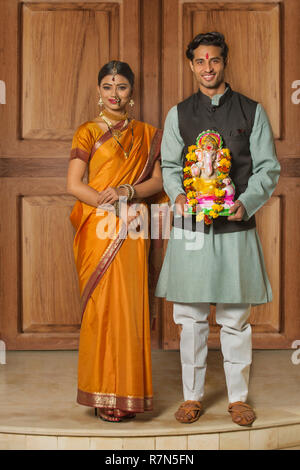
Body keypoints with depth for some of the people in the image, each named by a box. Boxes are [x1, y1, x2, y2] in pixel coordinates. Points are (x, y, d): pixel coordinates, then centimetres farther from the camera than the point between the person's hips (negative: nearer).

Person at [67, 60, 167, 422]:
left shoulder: (146, 134, 14)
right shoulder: (88, 132, 6)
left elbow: (157, 180, 6)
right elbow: (73, 185, -3)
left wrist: (127, 191, -12)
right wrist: (110, 202, -15)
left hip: (132, 233, 2)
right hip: (99, 231, -2)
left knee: (131, 306, 1)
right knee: (102, 306, -2)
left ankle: (127, 390, 12)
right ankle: (103, 394, 8)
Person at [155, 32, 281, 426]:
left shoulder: (252, 112, 7)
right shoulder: (179, 114, 11)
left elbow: (268, 168, 4)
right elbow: (169, 165, 13)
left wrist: (246, 202, -13)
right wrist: (179, 195, -8)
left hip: (236, 227, -1)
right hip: (191, 226, 1)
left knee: (235, 318, 5)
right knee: (191, 316, 6)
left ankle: (238, 397, 21)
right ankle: (192, 396, 20)